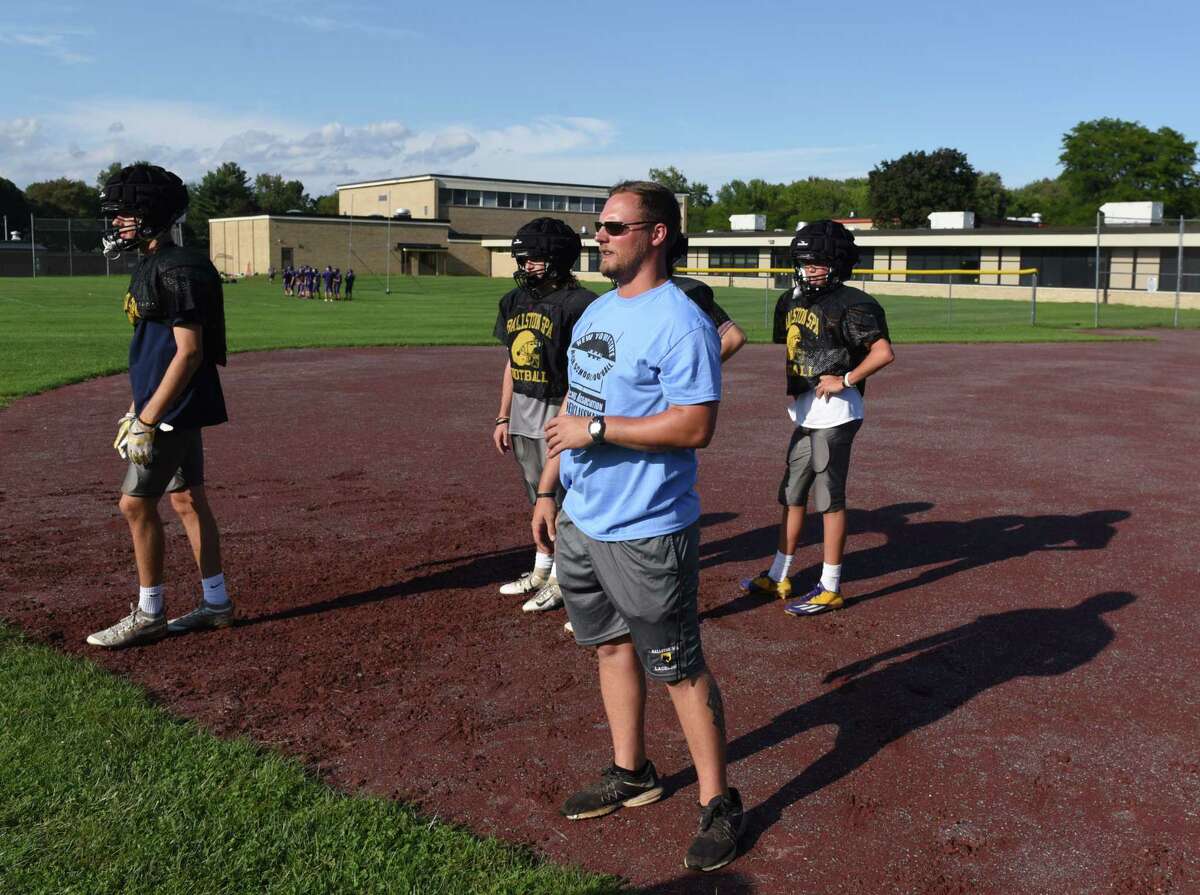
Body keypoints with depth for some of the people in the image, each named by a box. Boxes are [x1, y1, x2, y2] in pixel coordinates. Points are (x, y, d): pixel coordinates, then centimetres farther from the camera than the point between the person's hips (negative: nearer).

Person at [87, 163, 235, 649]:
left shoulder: (177, 270, -18)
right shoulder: (149, 266, 13)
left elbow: (189, 352, -23)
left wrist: (147, 420, -23)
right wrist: (137, 409, 20)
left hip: (176, 409, -10)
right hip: (175, 409, 10)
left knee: (136, 503, -4)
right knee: (187, 499, 12)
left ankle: (148, 614, 8)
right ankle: (216, 602, 21)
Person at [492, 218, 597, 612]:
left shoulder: (579, 303, -14)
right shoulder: (514, 300, 9)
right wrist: (503, 418, 14)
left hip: (558, 414, -7)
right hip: (522, 414, 8)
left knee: (561, 499, 3)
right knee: (539, 498, 18)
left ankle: (561, 580, 16)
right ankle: (540, 571, 31)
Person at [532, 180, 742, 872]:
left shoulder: (680, 323, -16)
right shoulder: (595, 313, 12)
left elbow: (696, 427, -23)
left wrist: (596, 429, -21)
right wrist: (548, 490, 16)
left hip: (647, 534, -9)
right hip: (581, 522, 9)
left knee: (680, 670, 1)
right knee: (611, 646, 19)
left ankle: (719, 804, 17)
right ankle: (632, 775, 36)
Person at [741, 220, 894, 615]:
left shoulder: (850, 304, -13)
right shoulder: (792, 300, 11)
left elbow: (883, 352, -22)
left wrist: (845, 379, -18)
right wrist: (787, 385, 9)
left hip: (834, 412, -9)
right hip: (804, 412, 9)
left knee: (829, 498, -2)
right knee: (792, 493, 15)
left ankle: (830, 588, 9)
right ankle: (778, 577, 27)